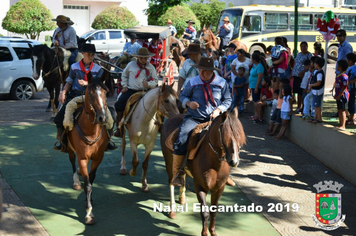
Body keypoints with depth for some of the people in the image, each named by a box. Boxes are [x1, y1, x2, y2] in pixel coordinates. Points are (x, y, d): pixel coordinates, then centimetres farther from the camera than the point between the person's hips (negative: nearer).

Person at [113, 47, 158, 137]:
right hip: (130, 90, 1)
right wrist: (124, 86, 10)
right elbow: (124, 75, 22)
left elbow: (155, 81, 7)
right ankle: (119, 129, -7)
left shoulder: (151, 67, 7)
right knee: (119, 105, -19)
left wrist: (148, 84, -15)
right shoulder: (131, 65, 8)